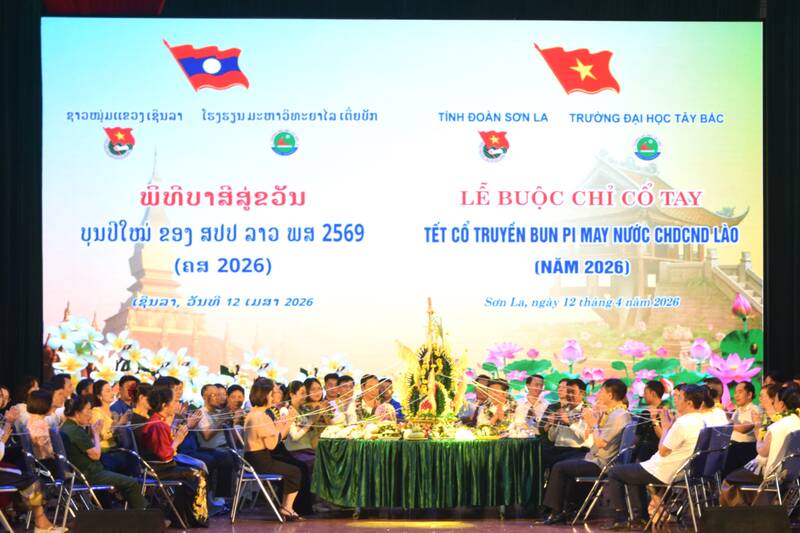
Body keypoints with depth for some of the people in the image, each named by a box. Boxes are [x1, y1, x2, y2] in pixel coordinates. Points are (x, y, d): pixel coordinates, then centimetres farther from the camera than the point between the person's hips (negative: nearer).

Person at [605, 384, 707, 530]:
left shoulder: (683, 423, -27)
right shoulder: (701, 422, 4)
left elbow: (663, 451, -20)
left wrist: (666, 427, -9)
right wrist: (670, 426, 5)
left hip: (661, 473, -10)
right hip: (678, 471, 10)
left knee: (614, 472, 6)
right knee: (633, 471, 33)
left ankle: (620, 518, 6)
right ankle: (640, 516, 24)